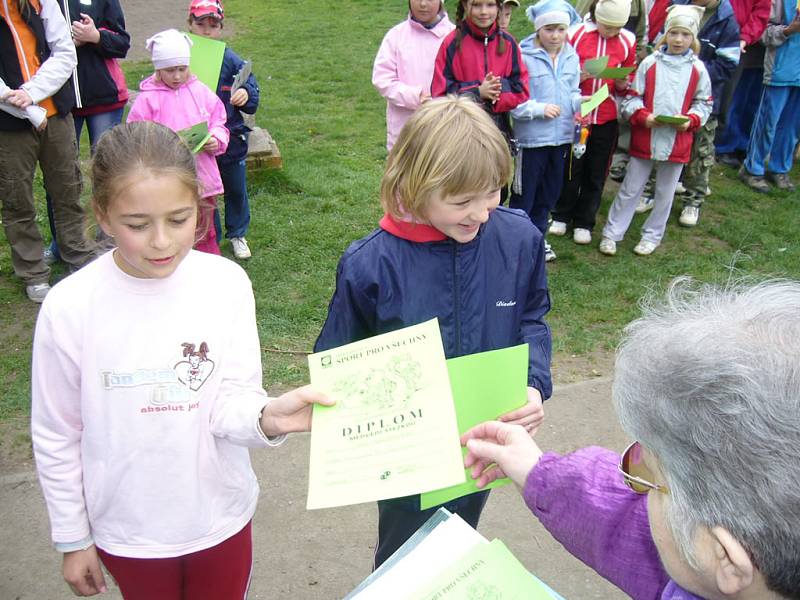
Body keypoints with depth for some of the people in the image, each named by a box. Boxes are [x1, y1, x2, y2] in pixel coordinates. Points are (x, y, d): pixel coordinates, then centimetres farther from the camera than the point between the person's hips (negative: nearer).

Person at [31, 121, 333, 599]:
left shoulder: (227, 284, -15)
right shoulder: (68, 308, -17)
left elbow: (233, 399, -14)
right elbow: (57, 437, -5)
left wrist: (267, 417, -37)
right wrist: (73, 540, 3)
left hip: (220, 518, 1)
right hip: (127, 531, 0)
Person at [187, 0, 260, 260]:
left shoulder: (232, 60, -7)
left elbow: (253, 100, -5)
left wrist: (246, 95, -27)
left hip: (231, 140, 1)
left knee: (236, 190, 15)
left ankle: (237, 235, 36)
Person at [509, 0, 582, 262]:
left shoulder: (571, 58, 6)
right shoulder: (524, 56, -13)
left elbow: (572, 93, 15)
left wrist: (580, 102, -6)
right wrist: (540, 109, -21)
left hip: (562, 136, 6)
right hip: (531, 137, -6)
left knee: (549, 192, 17)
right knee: (524, 193, 4)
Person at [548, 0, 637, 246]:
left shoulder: (627, 41, 1)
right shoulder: (576, 34, -7)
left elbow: (627, 84, 12)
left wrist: (622, 84, -10)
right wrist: (579, 76, -19)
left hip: (606, 119, 2)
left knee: (596, 173, 9)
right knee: (570, 169, 8)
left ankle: (584, 223, 24)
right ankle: (561, 216, 28)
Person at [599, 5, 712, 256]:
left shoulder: (698, 69, -1)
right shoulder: (650, 63, -4)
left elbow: (704, 103, 7)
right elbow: (632, 97, 0)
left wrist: (690, 120, -11)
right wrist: (643, 116, -17)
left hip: (678, 141, 1)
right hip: (645, 138, -1)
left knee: (665, 193, 13)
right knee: (630, 189, 8)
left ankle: (652, 236, 29)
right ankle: (611, 233, 18)